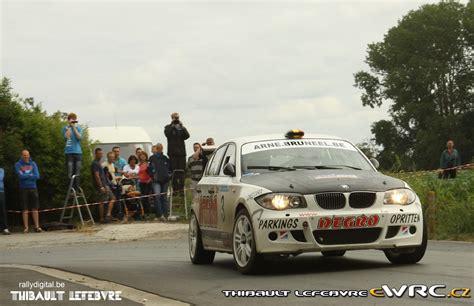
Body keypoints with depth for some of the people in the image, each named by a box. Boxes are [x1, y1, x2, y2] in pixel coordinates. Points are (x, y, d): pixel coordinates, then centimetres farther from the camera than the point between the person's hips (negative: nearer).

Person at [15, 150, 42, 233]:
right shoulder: (18, 165, 3)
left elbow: (37, 176, -3)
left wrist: (25, 176, -7)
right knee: (24, 209, -1)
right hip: (23, 189, -2)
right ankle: (26, 227, 2)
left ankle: (37, 226, -1)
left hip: (33, 188, 2)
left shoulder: (33, 164, 9)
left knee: (35, 208, -2)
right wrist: (31, 175, -4)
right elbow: (20, 176, -11)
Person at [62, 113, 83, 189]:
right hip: (69, 152, -3)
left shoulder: (79, 128, 12)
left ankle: (77, 189, 7)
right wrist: (70, 126, -8)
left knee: (77, 173, 3)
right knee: (70, 173, -7)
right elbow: (67, 136, -12)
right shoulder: (65, 128, 6)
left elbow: (79, 137, -5)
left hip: (78, 152, 3)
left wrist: (74, 127, -5)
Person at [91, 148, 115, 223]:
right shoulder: (95, 163, -12)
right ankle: (101, 218, -6)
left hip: (104, 185, 10)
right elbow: (96, 176, -19)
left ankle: (108, 214, 5)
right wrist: (101, 187, -23)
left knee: (112, 198, 9)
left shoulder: (98, 163, 19)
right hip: (101, 185, -10)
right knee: (102, 202, -8)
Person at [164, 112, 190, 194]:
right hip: (173, 153, -2)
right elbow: (167, 134, -13)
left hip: (181, 152, 2)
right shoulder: (168, 127, 7)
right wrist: (172, 125, -12)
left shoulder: (182, 128, 14)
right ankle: (175, 189, -3)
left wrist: (182, 127, -11)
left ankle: (181, 188, 0)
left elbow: (187, 136, -2)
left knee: (182, 172, -1)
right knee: (174, 171, -4)